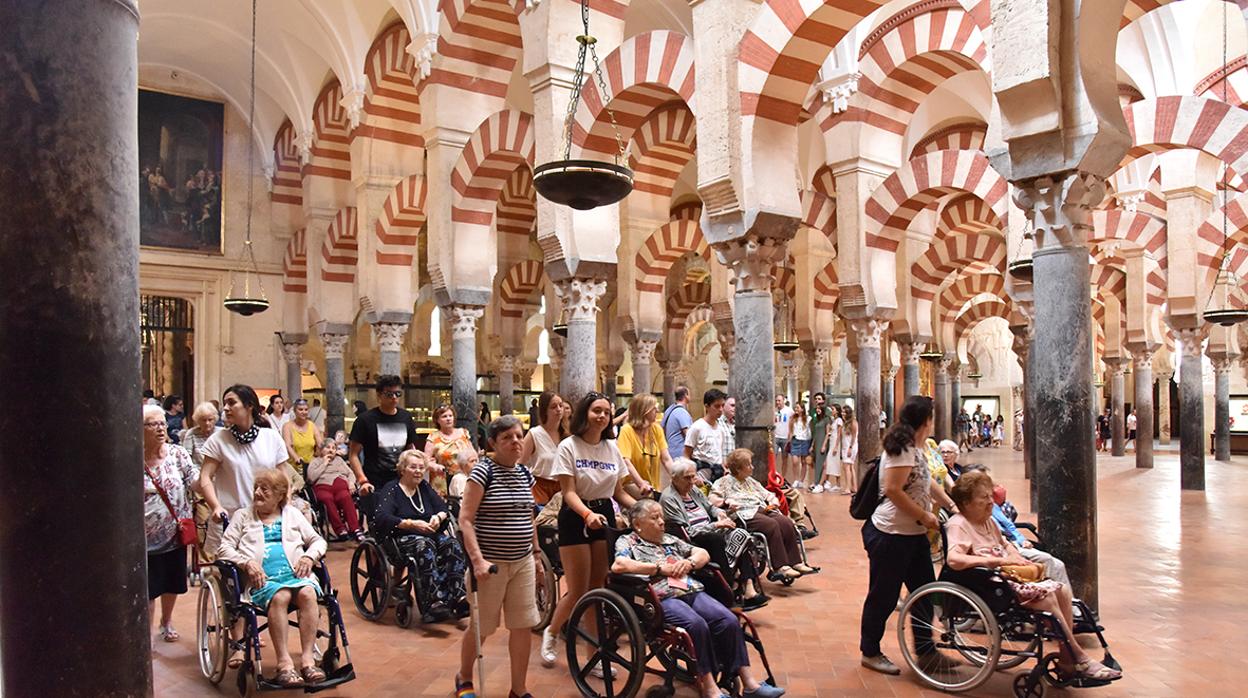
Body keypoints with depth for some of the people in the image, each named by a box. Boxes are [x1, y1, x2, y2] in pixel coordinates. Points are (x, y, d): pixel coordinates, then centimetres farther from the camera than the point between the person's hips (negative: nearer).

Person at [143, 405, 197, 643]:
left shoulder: (178, 453, -5)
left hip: (175, 533, 2)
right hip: (146, 537, -2)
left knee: (171, 583, 17)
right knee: (147, 589, 3)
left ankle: (167, 621, 41)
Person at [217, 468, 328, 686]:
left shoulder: (292, 514, 23)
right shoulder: (243, 515, 19)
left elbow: (318, 541, 22)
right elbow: (224, 548, 8)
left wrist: (309, 556, 0)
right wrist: (246, 563, -9)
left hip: (295, 573, 2)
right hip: (263, 578, -2)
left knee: (308, 593, -32)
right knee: (280, 597, -36)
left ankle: (308, 658, -32)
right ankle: (284, 662, -34)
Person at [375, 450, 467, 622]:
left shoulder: (424, 487, 22)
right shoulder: (391, 490, 4)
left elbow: (443, 508, 17)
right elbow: (382, 518, -13)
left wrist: (438, 517, -8)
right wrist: (411, 524, -22)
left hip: (430, 534, 5)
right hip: (403, 538, -5)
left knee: (452, 544, -26)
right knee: (424, 546, -38)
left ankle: (457, 597, -37)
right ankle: (434, 601, -48)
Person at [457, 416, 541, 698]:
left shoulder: (525, 474, 7)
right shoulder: (483, 471, -12)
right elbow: (465, 519, -15)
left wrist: (537, 554, 16)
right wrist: (477, 560, -21)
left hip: (523, 562, 5)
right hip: (491, 563, -5)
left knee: (524, 626, 6)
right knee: (480, 626, 9)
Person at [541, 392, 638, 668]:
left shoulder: (612, 448, 7)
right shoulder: (568, 446, -8)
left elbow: (619, 492, 11)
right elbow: (569, 492, -15)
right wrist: (588, 514, -34)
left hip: (604, 516, 5)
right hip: (576, 517, -4)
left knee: (597, 588, 7)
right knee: (578, 592, -3)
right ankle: (550, 633, 26)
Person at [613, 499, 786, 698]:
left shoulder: (670, 540, 27)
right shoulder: (627, 542, 8)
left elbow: (703, 554, 28)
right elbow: (618, 566, -13)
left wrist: (689, 562, 4)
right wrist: (659, 568, -9)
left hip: (693, 591, 6)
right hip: (663, 598, -6)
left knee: (729, 620, -17)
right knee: (696, 624, -33)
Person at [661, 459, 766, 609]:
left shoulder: (693, 490, 17)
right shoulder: (668, 499, -8)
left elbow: (710, 507, 30)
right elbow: (686, 532, -14)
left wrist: (720, 513, 6)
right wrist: (716, 525, -15)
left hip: (709, 533, 7)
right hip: (692, 542, -7)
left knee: (740, 535, -20)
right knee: (718, 540, -35)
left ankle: (749, 589, -30)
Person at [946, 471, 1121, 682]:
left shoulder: (988, 521, 17)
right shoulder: (958, 524, -15)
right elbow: (954, 559, -30)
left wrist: (1018, 559, 8)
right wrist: (998, 560, -30)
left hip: (1007, 576, 10)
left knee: (1062, 591, -3)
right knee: (1045, 594, -23)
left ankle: (1066, 661, -2)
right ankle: (1079, 659, -9)